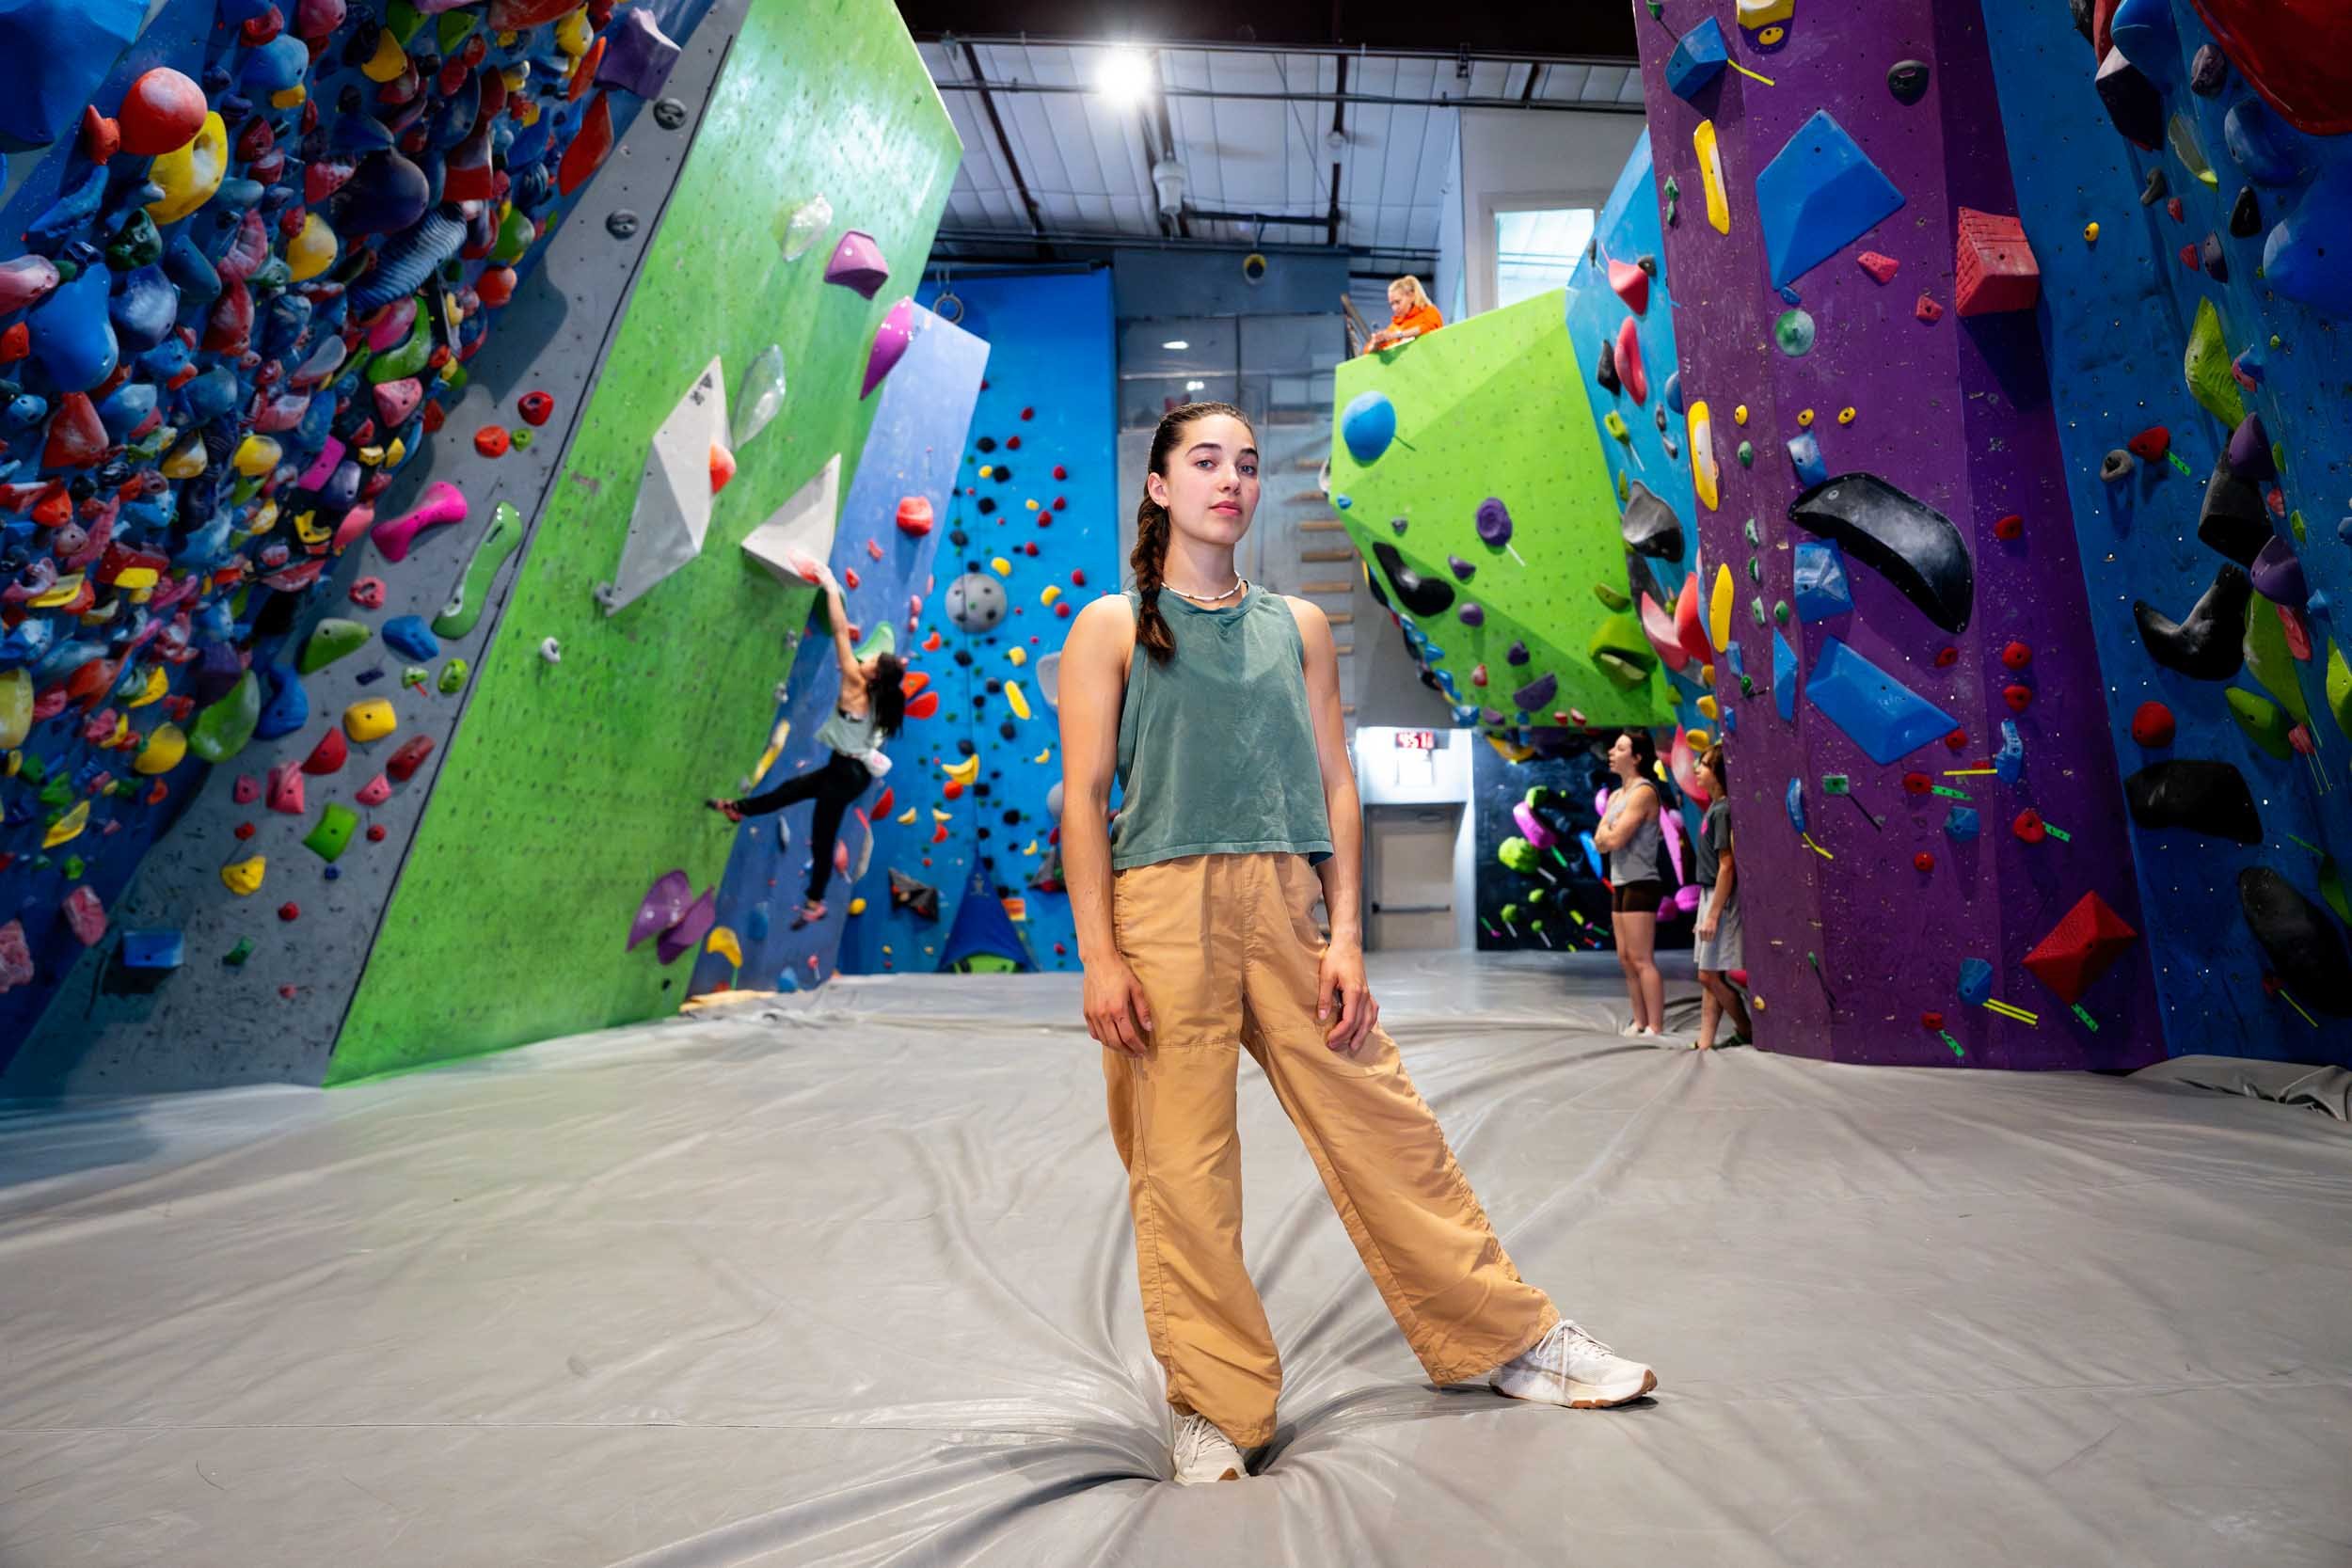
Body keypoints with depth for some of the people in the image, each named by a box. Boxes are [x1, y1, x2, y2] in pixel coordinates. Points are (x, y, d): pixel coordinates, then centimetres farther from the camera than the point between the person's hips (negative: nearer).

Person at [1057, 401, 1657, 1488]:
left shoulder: (1298, 625, 15)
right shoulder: (1112, 627, 6)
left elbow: (1333, 784, 11)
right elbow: (1083, 796, 0)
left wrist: (1345, 935, 2)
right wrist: (1099, 958, -9)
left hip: (1285, 905, 3)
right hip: (1163, 908, -2)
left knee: (1382, 1122, 6)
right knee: (1180, 1161, 0)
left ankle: (1510, 1339, 24)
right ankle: (1212, 1404, 17)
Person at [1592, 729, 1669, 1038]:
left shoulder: (1643, 792, -12)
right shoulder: (1616, 795, 16)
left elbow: (1614, 840, -18)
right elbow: (1600, 843, 11)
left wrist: (1606, 827, 1)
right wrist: (1607, 834, -8)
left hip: (1640, 884, -9)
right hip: (1621, 884, 9)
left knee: (1642, 960, -9)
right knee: (1626, 959, 11)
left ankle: (1656, 1029, -6)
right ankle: (1640, 1023, 18)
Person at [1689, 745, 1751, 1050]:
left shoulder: (1723, 810, -17)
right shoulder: (1714, 806, 11)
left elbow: (1726, 867, -19)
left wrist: (1713, 914, -19)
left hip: (1721, 898, -9)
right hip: (1710, 895, 9)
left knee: (1710, 976, -3)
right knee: (1709, 977, 10)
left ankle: (1747, 1032, 14)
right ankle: (1705, 1043, 14)